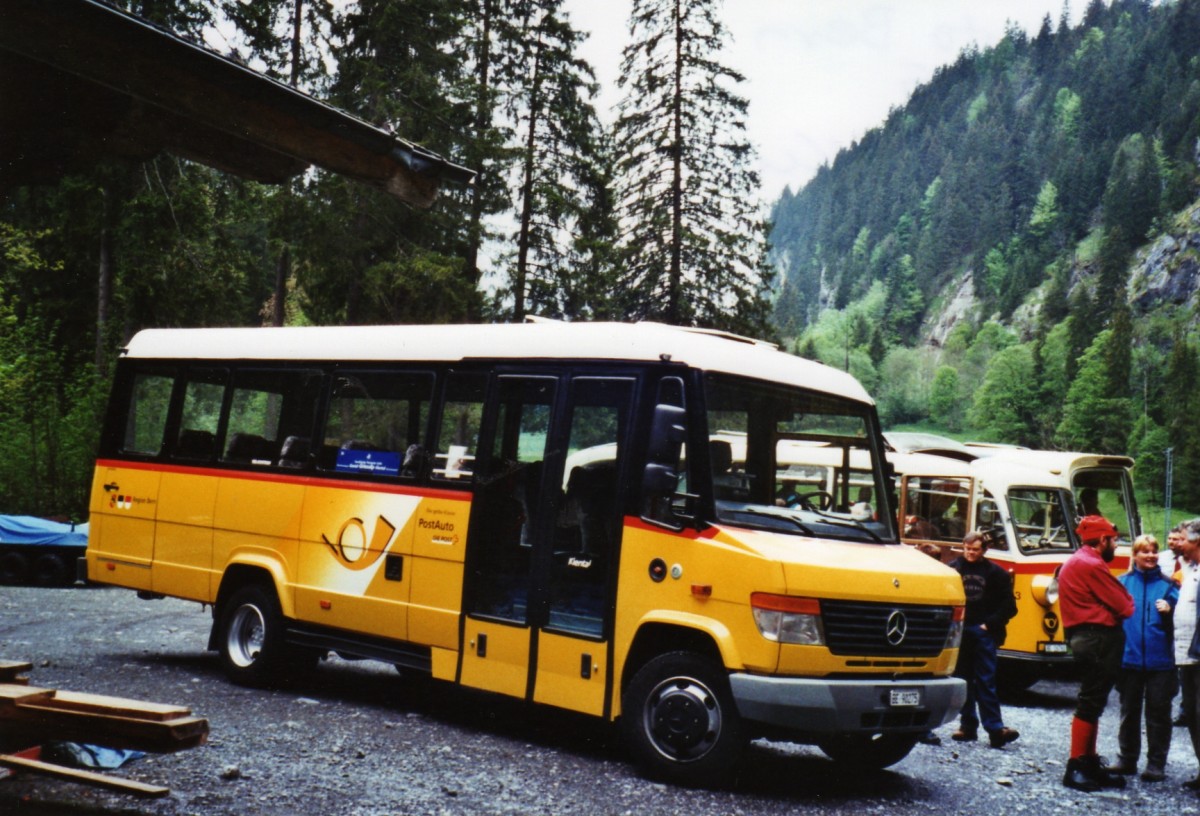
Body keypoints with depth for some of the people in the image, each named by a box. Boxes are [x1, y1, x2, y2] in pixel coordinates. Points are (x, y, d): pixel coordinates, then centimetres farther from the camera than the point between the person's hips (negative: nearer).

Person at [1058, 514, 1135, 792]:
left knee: (1092, 703, 14)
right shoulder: (1093, 565, -15)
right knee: (1090, 703, -7)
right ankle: (1075, 768, -4)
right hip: (1100, 638, -11)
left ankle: (1090, 764, 20)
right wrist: (1128, 600, 8)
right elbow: (1124, 607, -13)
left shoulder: (1072, 563, 18)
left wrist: (1121, 600, 2)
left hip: (1082, 637, 11)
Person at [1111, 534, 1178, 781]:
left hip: (1160, 659, -1)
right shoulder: (1123, 582, 7)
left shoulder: (1168, 584, 5)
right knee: (1129, 711, 10)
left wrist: (1169, 610, -15)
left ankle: (1156, 763, 9)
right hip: (1129, 658, 1)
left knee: (1158, 712, 2)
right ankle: (1127, 759, 20)